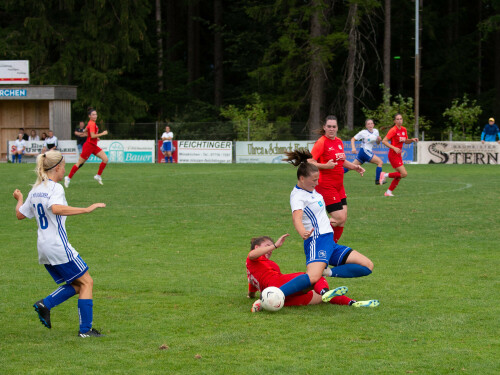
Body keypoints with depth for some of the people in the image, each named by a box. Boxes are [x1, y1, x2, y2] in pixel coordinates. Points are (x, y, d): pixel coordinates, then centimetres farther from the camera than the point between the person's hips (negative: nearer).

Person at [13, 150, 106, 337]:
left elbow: (20, 214, 20)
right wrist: (86, 209, -34)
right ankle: (85, 329, -2)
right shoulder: (55, 188, -13)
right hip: (58, 246, -9)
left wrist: (19, 199, 40)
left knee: (76, 285, 16)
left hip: (44, 249, 9)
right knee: (86, 282, 1)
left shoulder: (35, 190, 12)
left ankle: (45, 304, -2)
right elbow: (56, 208, -33)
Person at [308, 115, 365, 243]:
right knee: (340, 219, -13)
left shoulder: (339, 142, 11)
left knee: (342, 220, 6)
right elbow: (309, 162, -18)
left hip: (339, 185, 8)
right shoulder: (321, 142, -12)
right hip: (326, 186, -8)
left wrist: (355, 167, 13)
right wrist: (325, 166, -29)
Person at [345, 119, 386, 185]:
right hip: (364, 151, -7)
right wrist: (353, 148, -18)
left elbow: (377, 143, 19)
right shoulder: (363, 132, -7)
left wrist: (379, 140, -4)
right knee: (380, 162, -14)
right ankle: (378, 180, -12)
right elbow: (353, 139, -3)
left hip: (369, 151, 7)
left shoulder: (376, 131, 10)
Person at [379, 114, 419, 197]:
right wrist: (394, 148, -26)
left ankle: (389, 192, 18)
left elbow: (406, 141, 22)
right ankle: (385, 175, -2)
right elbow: (384, 141, -18)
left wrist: (412, 140, 1)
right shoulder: (393, 130, -15)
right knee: (404, 174, -16)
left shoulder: (404, 130, 9)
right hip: (393, 155, -8)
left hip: (398, 155, 8)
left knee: (399, 176, 8)